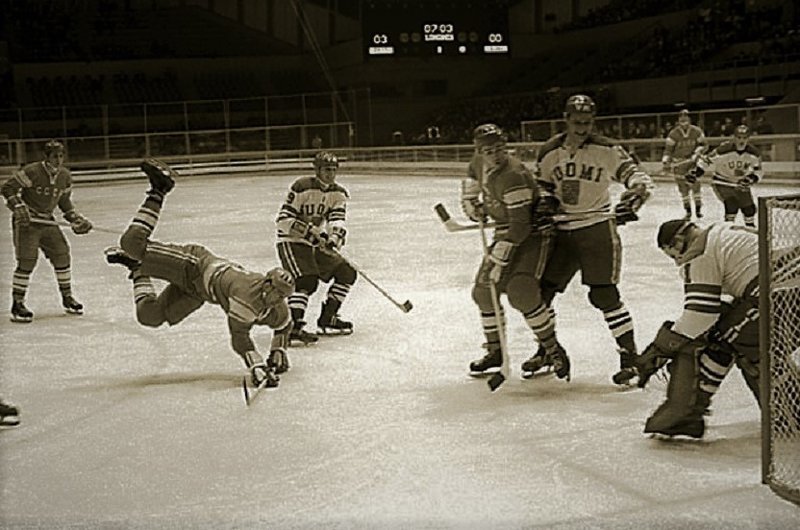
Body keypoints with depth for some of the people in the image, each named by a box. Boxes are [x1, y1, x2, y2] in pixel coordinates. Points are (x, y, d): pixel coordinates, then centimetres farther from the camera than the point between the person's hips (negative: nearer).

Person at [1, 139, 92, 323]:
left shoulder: (65, 176, 3)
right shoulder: (31, 172, -18)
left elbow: (64, 200, 18)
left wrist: (75, 218, 9)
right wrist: (18, 208, -25)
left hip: (47, 222, 6)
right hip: (26, 221, -6)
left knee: (62, 256, 3)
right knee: (27, 261, -12)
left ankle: (67, 297, 20)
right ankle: (17, 304, -3)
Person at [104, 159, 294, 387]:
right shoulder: (247, 293, -35)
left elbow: (284, 326, 14)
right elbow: (239, 338, -35)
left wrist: (278, 351, 4)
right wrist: (258, 368, -40)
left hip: (198, 290, 7)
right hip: (195, 265, -6)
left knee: (149, 316, 6)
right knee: (133, 242, -16)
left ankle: (138, 270, 26)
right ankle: (158, 193, 1)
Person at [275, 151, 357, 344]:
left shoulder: (338, 194, 2)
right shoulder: (301, 188, -19)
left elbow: (338, 219, -11)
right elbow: (283, 220, -20)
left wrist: (334, 239, -31)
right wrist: (309, 231, -28)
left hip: (316, 244, 8)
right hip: (291, 242, -8)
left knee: (347, 273, 5)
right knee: (307, 280, -26)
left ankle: (327, 318, 16)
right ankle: (293, 327, -28)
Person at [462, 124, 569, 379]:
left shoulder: (513, 176, -28)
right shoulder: (479, 164, -1)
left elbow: (520, 226, -30)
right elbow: (471, 181, 25)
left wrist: (499, 258, -29)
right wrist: (472, 205, 8)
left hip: (531, 234, -9)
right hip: (505, 234, 9)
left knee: (521, 293, -24)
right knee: (483, 290, 5)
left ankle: (553, 349, -9)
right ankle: (495, 351, 22)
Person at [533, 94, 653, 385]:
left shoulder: (606, 150, -9)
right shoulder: (549, 152, 4)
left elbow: (635, 174, -12)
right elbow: (541, 186, 15)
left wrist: (636, 193, -33)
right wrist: (545, 201, -7)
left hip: (597, 228, -5)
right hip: (562, 231, 5)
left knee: (603, 294, -11)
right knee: (541, 290, 8)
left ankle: (630, 356, 1)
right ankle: (547, 350, 30)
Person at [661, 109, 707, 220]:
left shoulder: (697, 131, -6)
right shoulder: (673, 134, -9)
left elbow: (703, 145, 0)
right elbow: (668, 149, -7)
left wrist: (697, 153, -17)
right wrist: (665, 162, -16)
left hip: (693, 161, 0)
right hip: (679, 162, 0)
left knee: (695, 184, -7)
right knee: (683, 187, 1)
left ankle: (698, 208, 3)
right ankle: (688, 211, 10)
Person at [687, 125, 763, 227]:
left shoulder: (753, 153, -14)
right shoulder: (724, 150, -26)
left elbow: (758, 170, -2)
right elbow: (706, 161, -17)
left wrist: (751, 179, -20)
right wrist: (695, 173, -23)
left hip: (741, 183, 5)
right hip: (722, 182, -5)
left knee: (749, 207, 5)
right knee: (731, 205, -24)